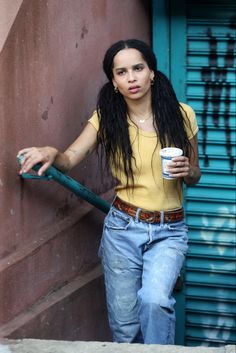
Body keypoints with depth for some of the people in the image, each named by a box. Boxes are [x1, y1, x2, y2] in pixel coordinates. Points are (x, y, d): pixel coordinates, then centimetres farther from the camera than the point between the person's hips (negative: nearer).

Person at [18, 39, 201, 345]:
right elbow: (70, 159, -16)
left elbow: (194, 177, 11)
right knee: (124, 325, 4)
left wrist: (186, 170, -13)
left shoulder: (181, 115, -1)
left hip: (168, 232, -1)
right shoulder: (107, 118, -2)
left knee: (154, 300, -27)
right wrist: (50, 153, -38)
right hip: (122, 229, 1)